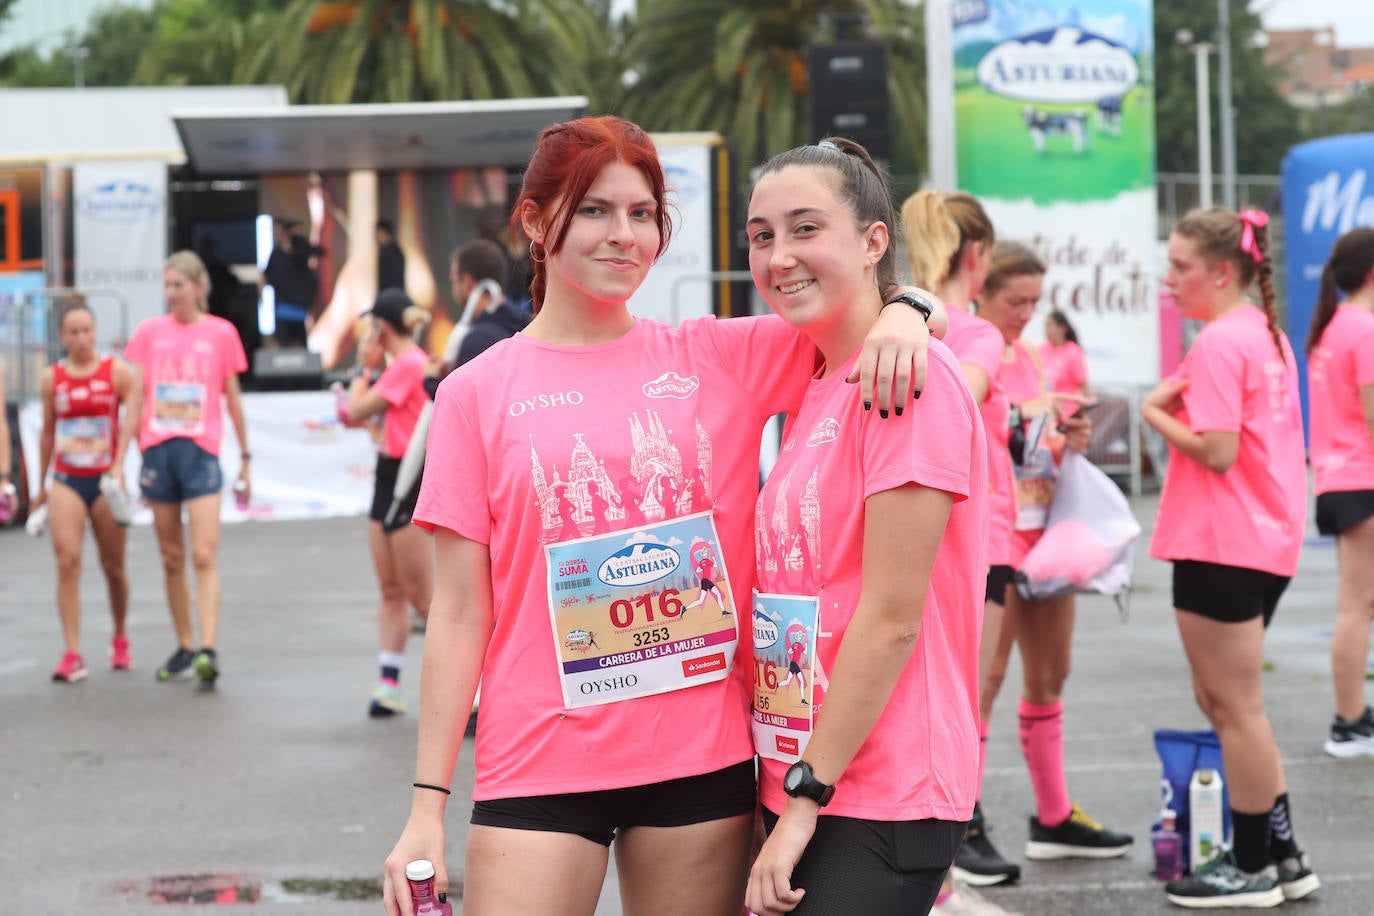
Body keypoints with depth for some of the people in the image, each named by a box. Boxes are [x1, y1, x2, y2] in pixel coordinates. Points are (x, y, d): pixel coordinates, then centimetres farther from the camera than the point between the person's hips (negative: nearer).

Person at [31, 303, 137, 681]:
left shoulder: (117, 371, -1)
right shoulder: (52, 378, 6)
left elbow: (134, 420, -4)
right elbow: (47, 432, 14)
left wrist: (119, 465, -16)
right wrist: (41, 487, 18)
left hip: (105, 480, -1)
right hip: (66, 480, 1)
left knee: (113, 566, 7)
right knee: (67, 562, -13)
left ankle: (120, 640, 31)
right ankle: (72, 655, -14)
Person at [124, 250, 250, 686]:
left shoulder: (221, 333, 5)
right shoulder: (149, 332, 8)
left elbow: (233, 399, 11)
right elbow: (135, 398, 9)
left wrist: (245, 459, 11)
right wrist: (122, 457, 2)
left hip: (200, 450, -3)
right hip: (157, 449, 3)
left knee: (204, 556, -12)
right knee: (171, 558, 8)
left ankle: (208, 650, -18)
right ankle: (184, 648, 17)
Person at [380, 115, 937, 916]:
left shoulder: (718, 359, 6)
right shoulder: (478, 393, 2)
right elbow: (461, 611, 1)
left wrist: (899, 316, -17)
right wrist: (428, 803, -3)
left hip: (704, 760, 2)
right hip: (540, 766, -1)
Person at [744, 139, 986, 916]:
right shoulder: (814, 389, 12)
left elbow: (892, 618, -17)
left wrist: (805, 795, -14)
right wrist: (792, 796, 10)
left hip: (883, 801, -8)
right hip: (799, 784, 8)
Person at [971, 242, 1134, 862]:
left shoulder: (1027, 356, 15)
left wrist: (1068, 442, 2)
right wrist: (1023, 413, -23)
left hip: (1044, 525, 8)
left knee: (1050, 673, 11)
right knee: (986, 674, -8)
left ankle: (1054, 818, 20)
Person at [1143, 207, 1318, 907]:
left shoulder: (1218, 343, -16)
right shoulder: (1266, 333, 14)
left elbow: (1216, 451, -22)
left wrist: (1155, 414, -9)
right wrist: (1176, 405, 8)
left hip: (1221, 546, -10)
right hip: (1266, 539, 10)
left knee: (1234, 706, 0)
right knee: (1227, 700, 17)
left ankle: (1253, 869, 8)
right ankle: (1282, 854, 20)